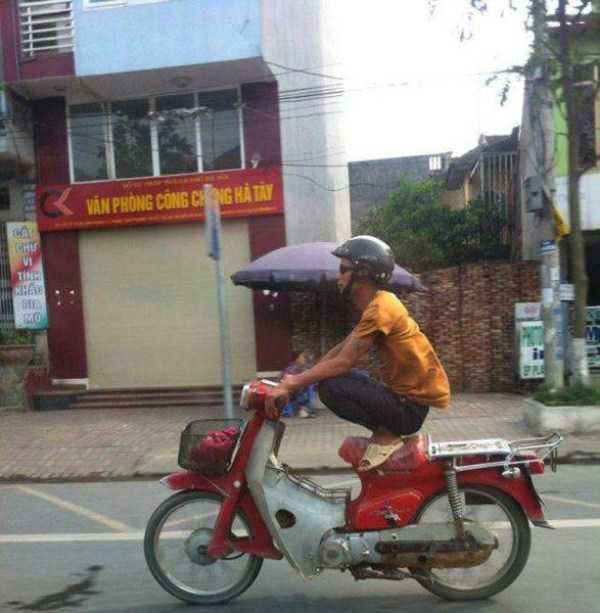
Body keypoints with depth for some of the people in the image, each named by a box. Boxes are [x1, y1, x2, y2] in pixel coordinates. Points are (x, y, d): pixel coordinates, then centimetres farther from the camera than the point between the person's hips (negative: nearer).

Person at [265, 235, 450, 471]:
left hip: (411, 406, -10)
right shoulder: (378, 303, 11)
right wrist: (297, 379, 5)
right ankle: (386, 430, 14)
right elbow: (341, 349, 11)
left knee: (331, 387, -22)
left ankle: (386, 435, -5)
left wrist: (290, 385, -20)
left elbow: (343, 362, -24)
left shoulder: (380, 308, -20)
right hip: (406, 394, 10)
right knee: (342, 379, 21)